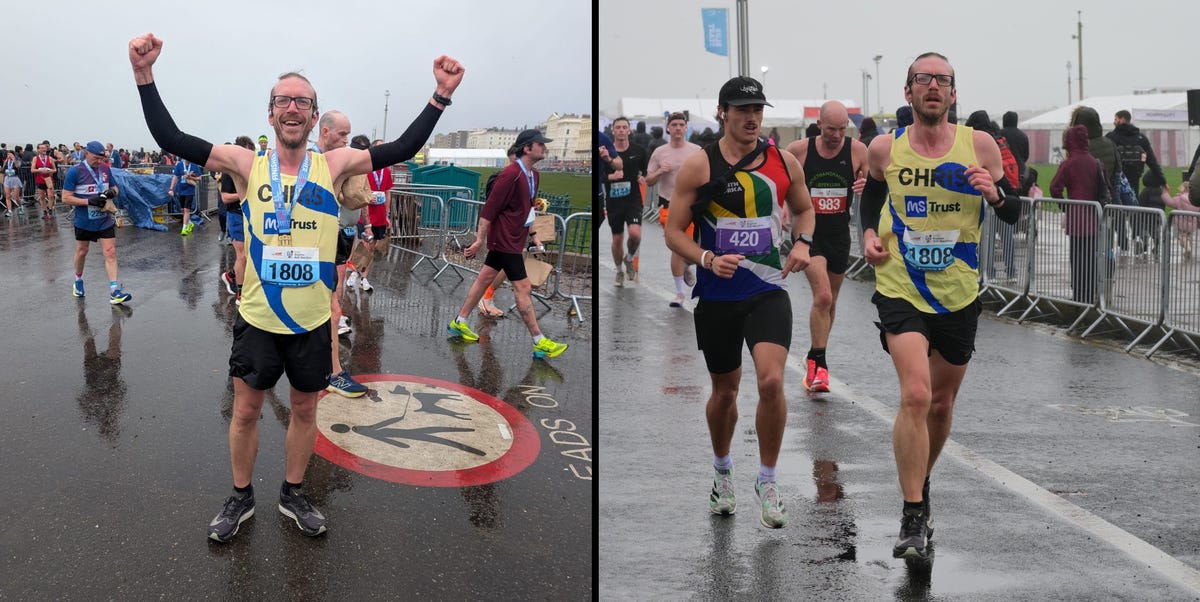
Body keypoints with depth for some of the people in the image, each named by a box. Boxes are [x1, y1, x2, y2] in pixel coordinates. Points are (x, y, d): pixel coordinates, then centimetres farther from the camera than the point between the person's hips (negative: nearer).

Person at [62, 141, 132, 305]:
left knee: (110, 253, -6)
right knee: (81, 252, 16)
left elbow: (114, 188, 14)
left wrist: (113, 191, -11)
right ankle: (78, 281, 41)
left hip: (105, 220, 2)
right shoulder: (75, 172, -12)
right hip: (84, 222, -2)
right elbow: (66, 198, -13)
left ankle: (114, 292, -9)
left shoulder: (105, 169, 1)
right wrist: (89, 201, -24)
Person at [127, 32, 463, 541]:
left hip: (312, 321, 1)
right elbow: (171, 139, -9)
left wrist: (440, 97, -17)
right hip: (257, 319, 0)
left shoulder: (333, 165, -4)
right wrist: (145, 77, -20)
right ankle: (240, 498, 31)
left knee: (305, 409, 15)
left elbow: (402, 149, -8)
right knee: (245, 411, 10)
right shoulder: (248, 165, -5)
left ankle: (293, 494, 35)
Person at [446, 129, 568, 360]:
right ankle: (539, 343, -2)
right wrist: (480, 240, -19)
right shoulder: (511, 174, -21)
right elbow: (489, 208, -20)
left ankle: (459, 323, 27)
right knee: (523, 288, -6)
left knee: (485, 278, 16)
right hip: (505, 240, -10)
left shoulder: (534, 175, 8)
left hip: (514, 239, 10)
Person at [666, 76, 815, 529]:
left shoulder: (784, 162, 3)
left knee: (771, 381, -18)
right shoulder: (698, 165, -5)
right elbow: (673, 231, -3)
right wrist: (708, 259, -20)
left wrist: (802, 242, 1)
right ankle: (722, 472, 40)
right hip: (717, 296, 0)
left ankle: (767, 481, 3)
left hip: (768, 291, 1)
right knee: (725, 389, 13)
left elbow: (804, 208, 21)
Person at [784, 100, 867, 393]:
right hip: (809, 232, -3)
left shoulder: (858, 150, -6)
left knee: (830, 300, 15)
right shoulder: (798, 150, -9)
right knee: (822, 296, -19)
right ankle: (819, 363, -7)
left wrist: (867, 186, -20)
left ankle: (814, 358, 35)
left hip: (839, 234, 3)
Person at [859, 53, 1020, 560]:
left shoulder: (979, 145, -3)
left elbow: (1015, 215, 2)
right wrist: (869, 233, 1)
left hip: (959, 294, 2)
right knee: (915, 395, -20)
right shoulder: (884, 149, -3)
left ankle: (919, 485, 41)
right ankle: (913, 518, -11)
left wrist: (994, 193, -19)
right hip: (901, 291, -2)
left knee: (941, 404, 15)